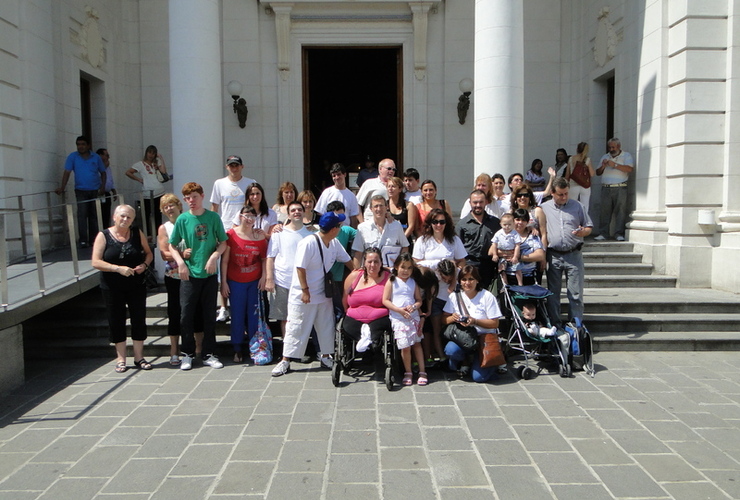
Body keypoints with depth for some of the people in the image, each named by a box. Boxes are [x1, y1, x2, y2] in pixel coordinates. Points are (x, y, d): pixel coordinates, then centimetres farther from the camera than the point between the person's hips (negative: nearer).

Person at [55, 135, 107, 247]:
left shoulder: (96, 157, 5)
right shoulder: (73, 156, 1)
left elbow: (103, 173, 11)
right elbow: (67, 172, -5)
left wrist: (103, 187, -1)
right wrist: (62, 187, -16)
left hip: (95, 191, 2)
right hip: (81, 191, -2)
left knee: (94, 215, 7)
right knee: (82, 214, -12)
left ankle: (93, 239, 14)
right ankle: (83, 240, -11)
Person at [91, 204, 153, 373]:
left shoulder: (138, 234, 4)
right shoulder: (103, 236, -3)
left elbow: (148, 253, 13)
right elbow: (96, 262, -9)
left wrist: (144, 265, -8)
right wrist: (118, 268, -20)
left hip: (136, 285, 2)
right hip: (112, 288, -2)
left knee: (139, 319, 4)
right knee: (116, 321, 5)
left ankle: (139, 357, 17)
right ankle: (121, 359, 19)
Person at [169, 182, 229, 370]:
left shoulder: (213, 217, 0)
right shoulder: (182, 219, 0)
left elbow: (223, 242, 5)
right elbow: (172, 245, 5)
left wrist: (214, 256, -12)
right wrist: (181, 263, -9)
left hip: (210, 274, 1)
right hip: (189, 274, 0)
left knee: (210, 315, 7)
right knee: (186, 315, 1)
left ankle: (209, 354, 18)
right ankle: (187, 354, 17)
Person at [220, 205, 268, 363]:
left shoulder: (260, 236, 2)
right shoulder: (231, 234, -4)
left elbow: (264, 258, 9)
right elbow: (224, 260, -3)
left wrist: (264, 276, -1)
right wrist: (223, 282, -5)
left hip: (255, 282, 2)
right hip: (235, 282, -2)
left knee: (253, 315, 6)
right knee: (237, 315, 4)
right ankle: (237, 350, 16)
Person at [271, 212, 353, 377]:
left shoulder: (334, 243, 2)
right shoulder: (308, 243, -22)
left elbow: (347, 260, 14)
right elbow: (300, 268, -22)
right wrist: (305, 290, -21)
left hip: (323, 295, 7)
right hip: (302, 295, -7)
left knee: (326, 326, 12)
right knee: (296, 328, 0)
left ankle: (326, 357, 26)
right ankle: (285, 361, 10)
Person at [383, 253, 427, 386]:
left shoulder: (413, 282, 10)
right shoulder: (391, 281, 0)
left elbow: (419, 300, 11)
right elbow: (385, 300, -5)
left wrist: (414, 306, -12)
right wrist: (399, 310, -15)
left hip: (414, 316, 3)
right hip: (398, 318, -3)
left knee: (417, 343, 7)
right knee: (405, 346, -5)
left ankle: (422, 371, 13)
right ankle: (408, 372, 12)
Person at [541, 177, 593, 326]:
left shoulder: (577, 206, 8)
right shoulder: (544, 208, 7)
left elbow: (589, 227, 12)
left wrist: (582, 232, -11)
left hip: (574, 254, 0)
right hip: (553, 256, 1)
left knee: (576, 293, 0)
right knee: (553, 293, 7)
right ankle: (554, 326, 17)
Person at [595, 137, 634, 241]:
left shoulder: (626, 156, 8)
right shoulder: (605, 157, 22)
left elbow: (630, 169, -9)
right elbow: (598, 172, 21)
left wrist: (615, 165, -13)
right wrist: (603, 166, 0)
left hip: (620, 188, -3)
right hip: (606, 188, 4)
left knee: (620, 211, -7)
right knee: (605, 211, -2)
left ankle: (619, 234, -6)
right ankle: (603, 233, -1)